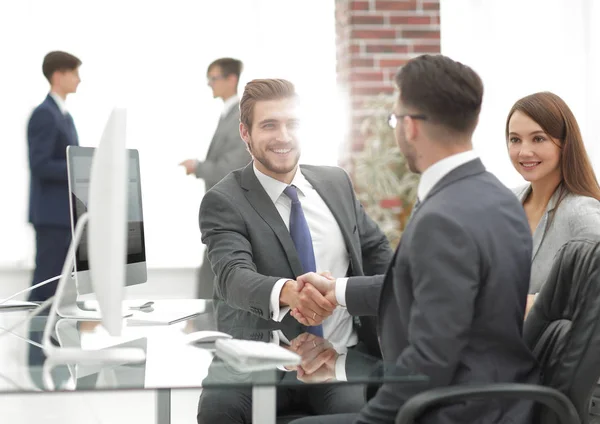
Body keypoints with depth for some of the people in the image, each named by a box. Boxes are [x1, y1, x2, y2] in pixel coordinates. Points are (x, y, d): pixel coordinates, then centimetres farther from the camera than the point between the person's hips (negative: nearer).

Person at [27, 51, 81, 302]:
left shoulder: (64, 115, 17)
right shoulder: (44, 114, -13)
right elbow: (40, 165, -21)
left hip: (66, 212, 10)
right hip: (52, 213, -10)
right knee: (47, 282, -6)